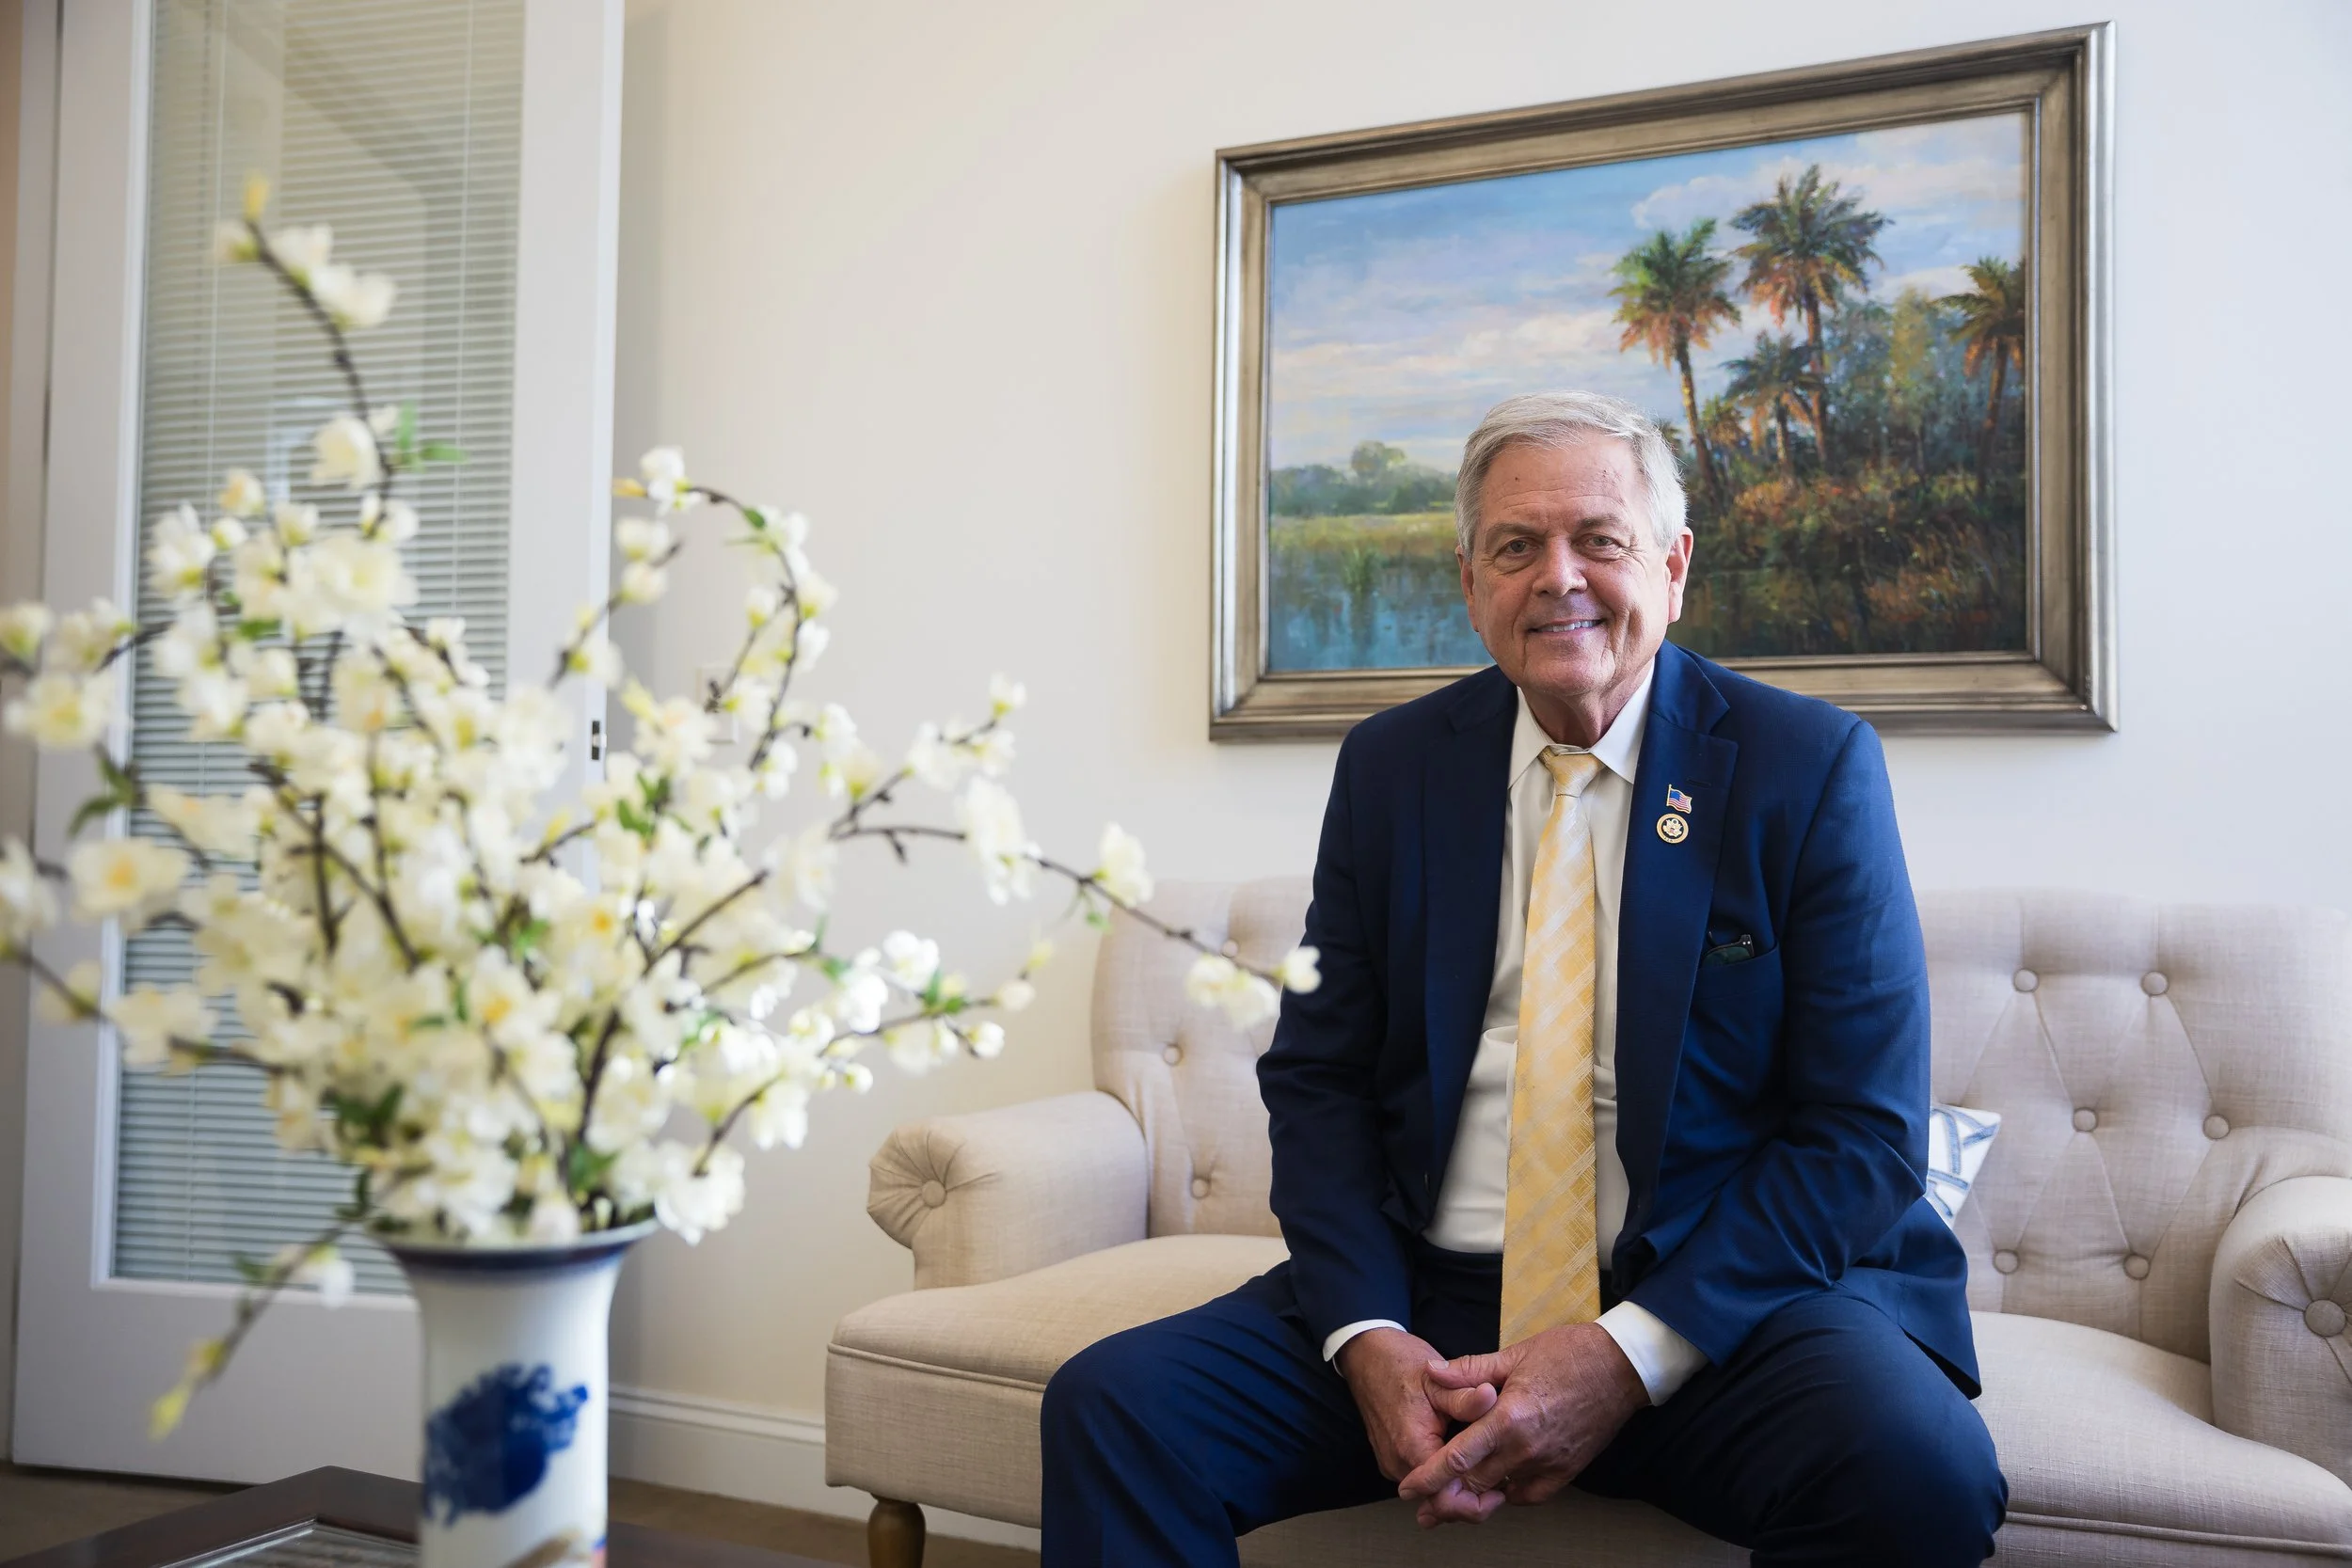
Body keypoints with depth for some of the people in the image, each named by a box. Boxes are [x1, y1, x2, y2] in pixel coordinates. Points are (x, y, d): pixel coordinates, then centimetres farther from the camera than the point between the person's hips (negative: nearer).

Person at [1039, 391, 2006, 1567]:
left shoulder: (1809, 766, -2)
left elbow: (1865, 1132, -6)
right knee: (1109, 1403, -18)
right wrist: (1364, 1332, -11)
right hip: (1428, 1298, 2)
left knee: (1921, 1470, -31)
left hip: (1719, 1302, -1)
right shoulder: (1389, 766, 7)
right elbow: (1315, 1076, 6)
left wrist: (1629, 1355, -17)